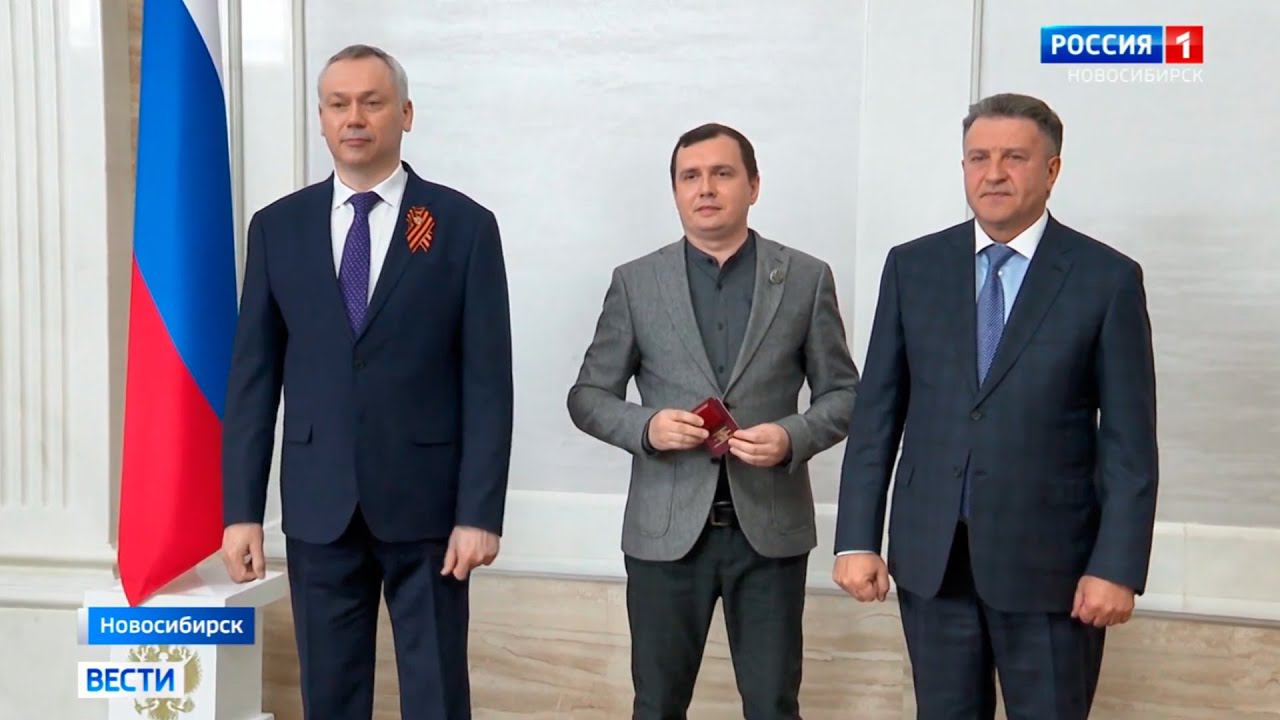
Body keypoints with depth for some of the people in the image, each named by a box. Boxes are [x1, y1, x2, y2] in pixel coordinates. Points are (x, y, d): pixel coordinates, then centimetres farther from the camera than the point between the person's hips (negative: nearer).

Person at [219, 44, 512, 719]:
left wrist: (480, 511, -10)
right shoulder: (277, 227, 5)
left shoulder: (465, 225, -3)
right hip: (317, 503, 2)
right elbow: (253, 375, 5)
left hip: (426, 499, -2)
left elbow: (487, 380, -5)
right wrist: (241, 508, 0)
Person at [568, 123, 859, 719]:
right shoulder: (635, 282, 3)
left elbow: (844, 394, 5)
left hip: (770, 527, 0)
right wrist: (646, 426, -15)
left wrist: (793, 437, -15)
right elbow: (588, 396, 5)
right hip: (666, 529, 0)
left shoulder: (807, 279, 2)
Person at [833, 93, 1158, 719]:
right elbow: (877, 412, 3)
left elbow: (1130, 441, -4)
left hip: (1049, 560, -2)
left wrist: (1117, 567, -9)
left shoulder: (1108, 278, -4)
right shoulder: (912, 266, 3)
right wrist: (857, 539, -1)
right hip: (928, 554, 3)